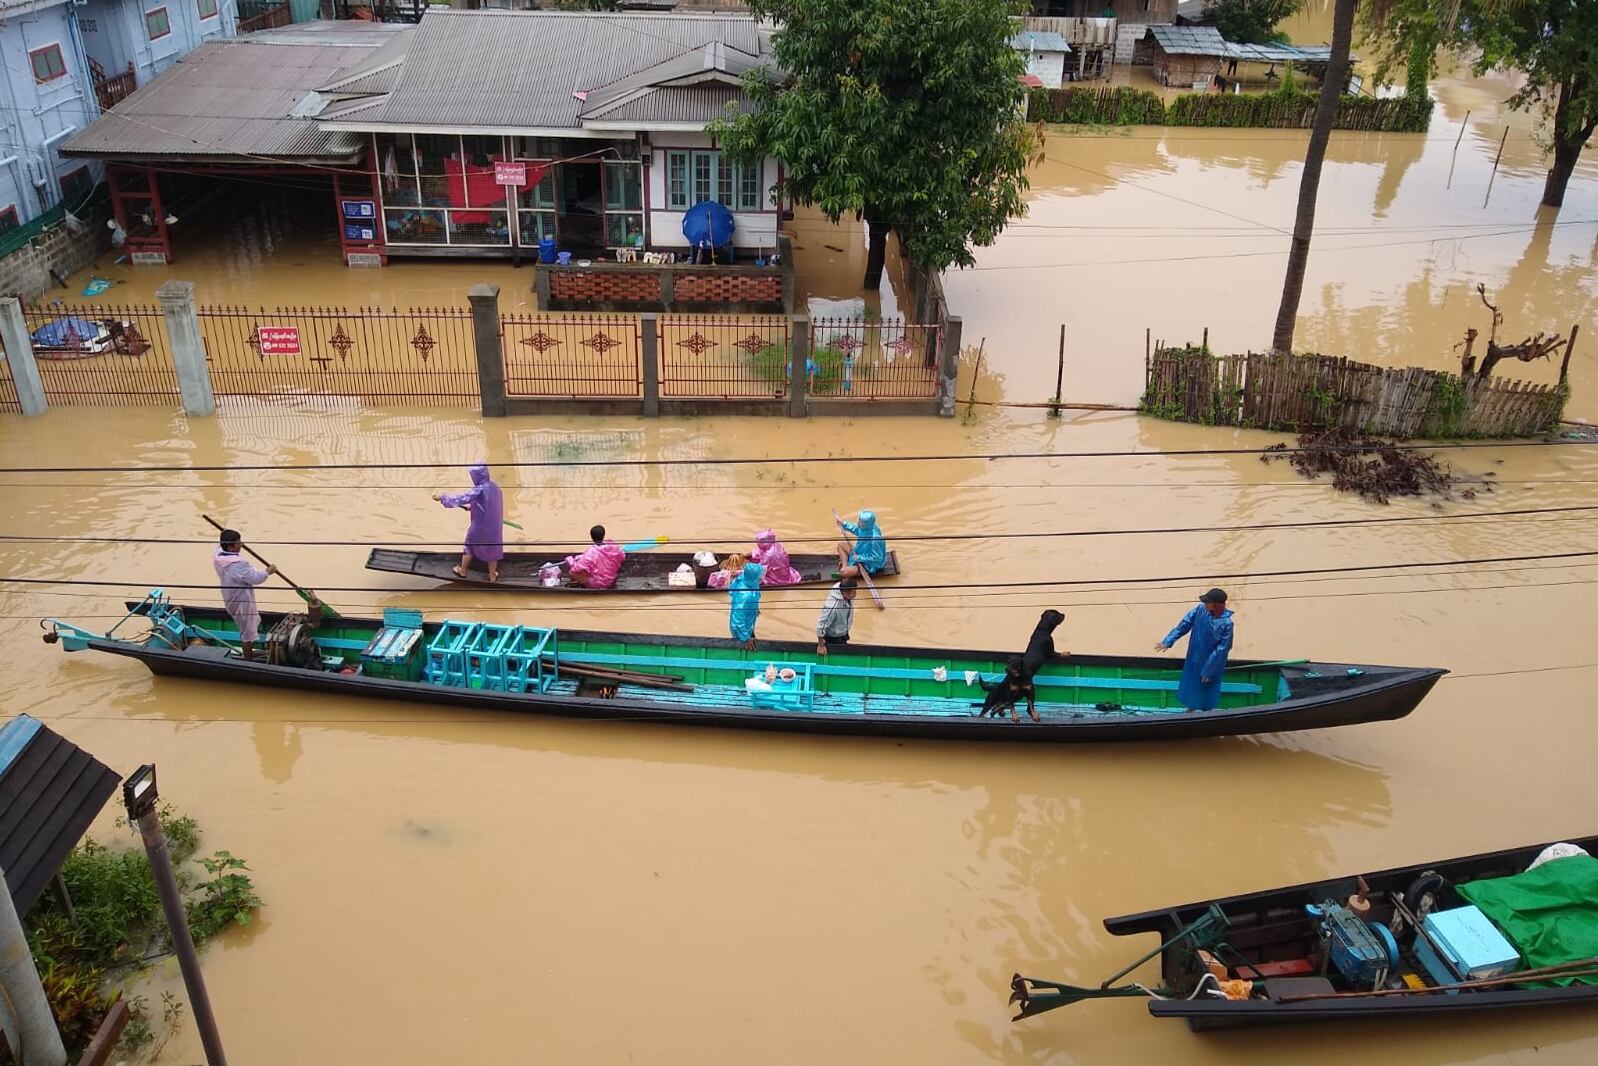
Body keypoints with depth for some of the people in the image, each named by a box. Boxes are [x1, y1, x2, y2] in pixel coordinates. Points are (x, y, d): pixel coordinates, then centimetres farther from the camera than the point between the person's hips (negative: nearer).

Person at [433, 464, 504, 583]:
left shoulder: (479, 490, -23)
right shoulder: (494, 487, 0)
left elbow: (460, 498, -21)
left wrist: (442, 497, -12)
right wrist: (472, 506, 15)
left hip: (481, 526, -5)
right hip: (494, 526, 5)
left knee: (469, 546, 17)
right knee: (492, 548, 16)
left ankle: (462, 571, 33)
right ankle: (493, 576, 24)